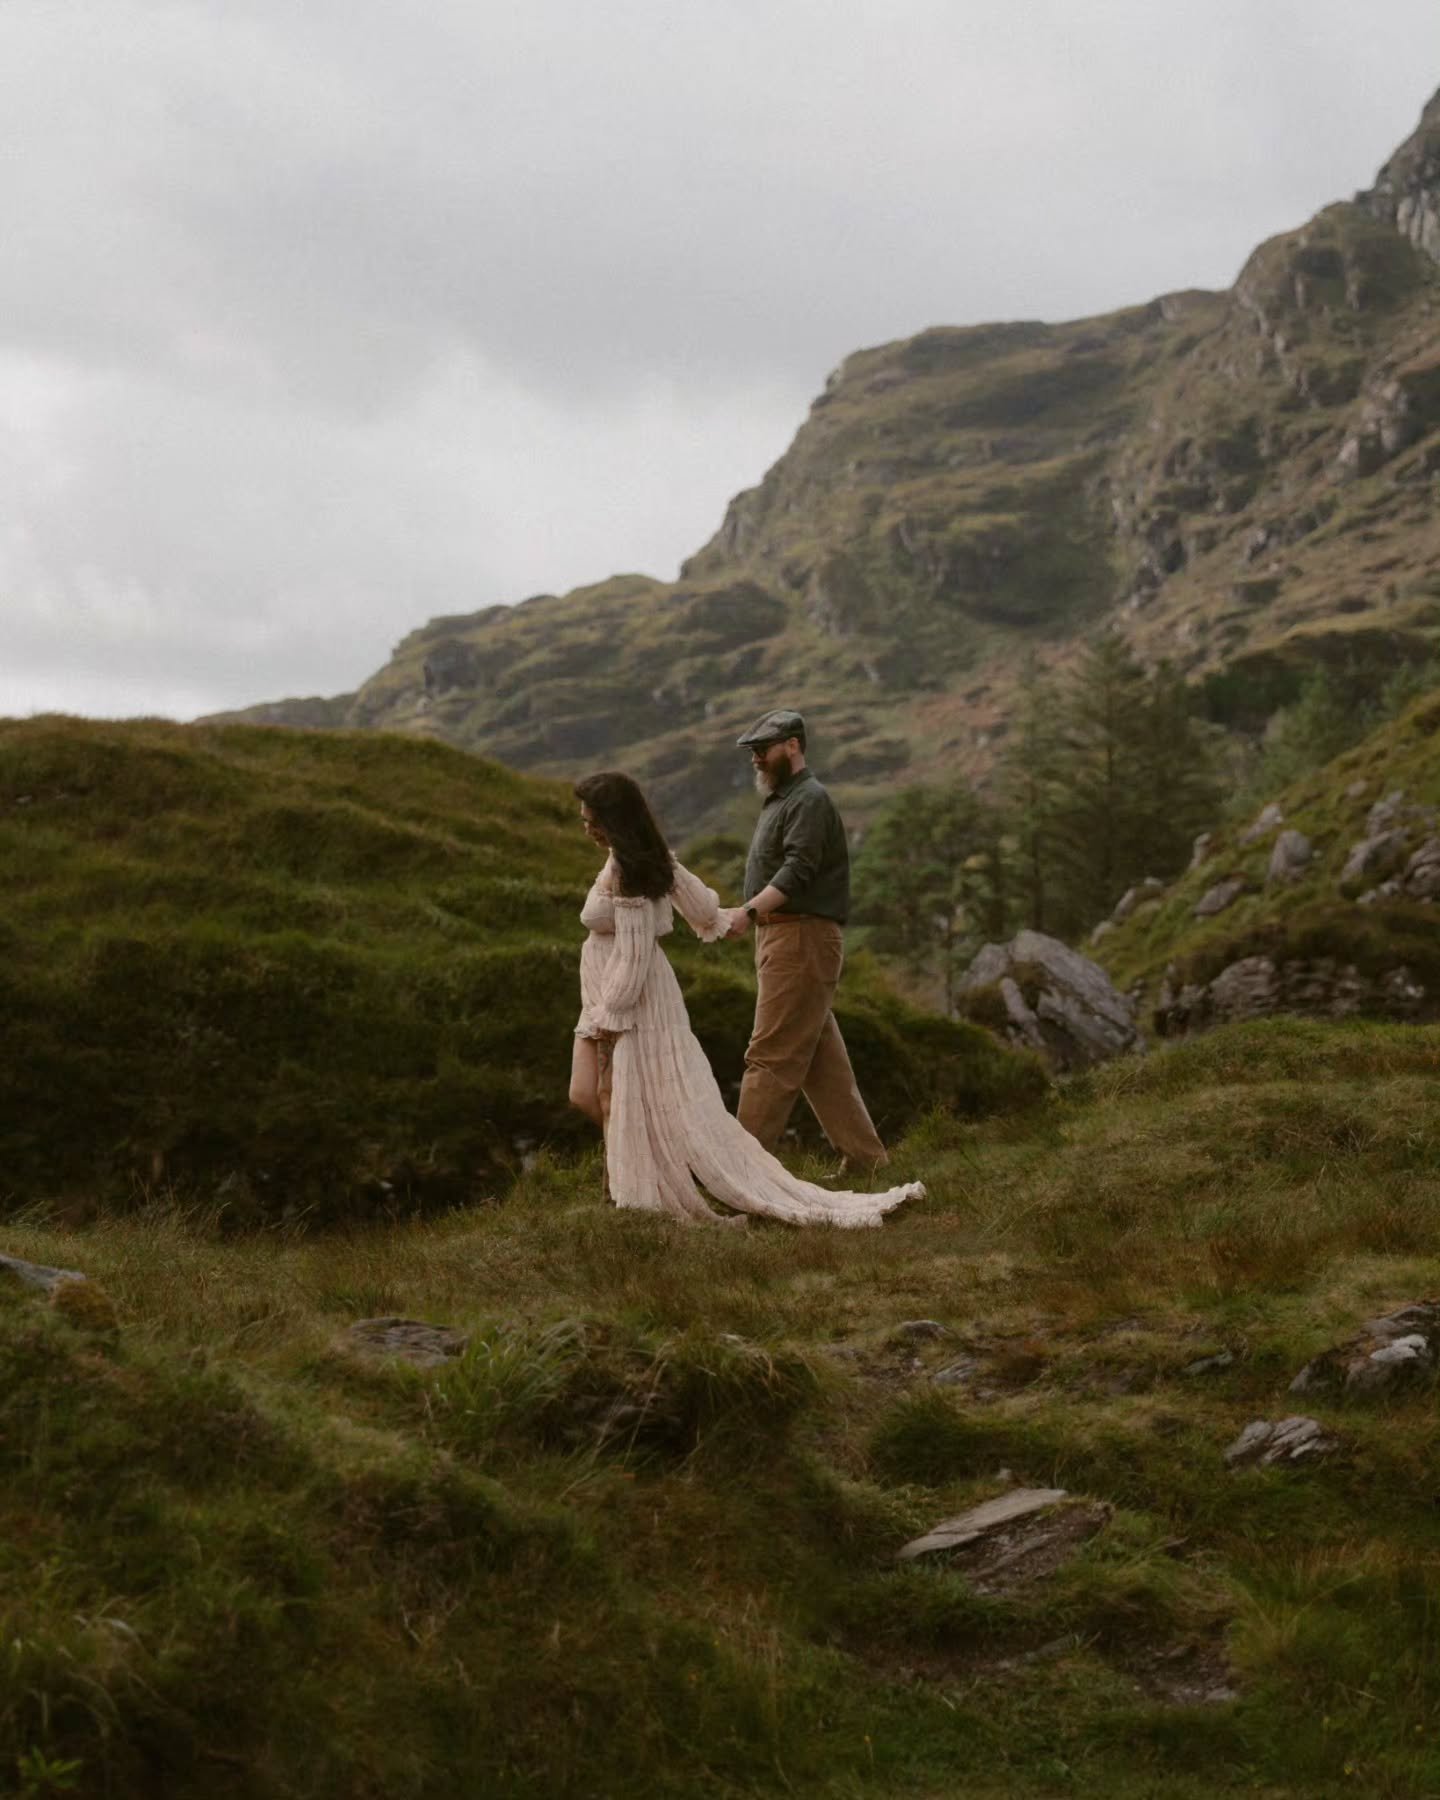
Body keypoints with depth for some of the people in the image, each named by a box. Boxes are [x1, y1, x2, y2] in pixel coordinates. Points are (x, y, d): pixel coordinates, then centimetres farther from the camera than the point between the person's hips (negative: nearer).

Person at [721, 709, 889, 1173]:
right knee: (822, 1057, 11)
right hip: (780, 938, 11)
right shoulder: (779, 800, 22)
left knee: (771, 1055, -11)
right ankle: (863, 1156, 15)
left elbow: (797, 869, -24)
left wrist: (750, 911, -35)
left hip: (802, 938, -11)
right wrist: (753, 915, 13)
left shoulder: (809, 801, -11)